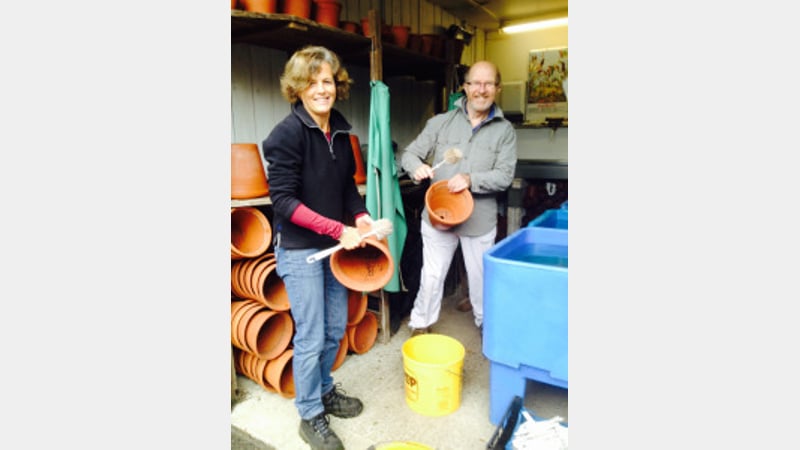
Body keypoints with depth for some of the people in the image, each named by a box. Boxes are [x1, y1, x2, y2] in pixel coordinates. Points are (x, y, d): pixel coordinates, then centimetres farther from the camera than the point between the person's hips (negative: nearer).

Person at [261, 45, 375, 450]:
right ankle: (310, 416, 26)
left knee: (336, 328, 17)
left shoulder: (340, 130, 5)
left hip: (333, 245, 7)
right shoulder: (287, 133, -15)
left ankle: (324, 391, 41)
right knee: (311, 337, 4)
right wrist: (338, 229, -23)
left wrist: (360, 216, -2)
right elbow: (282, 199, -18)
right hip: (299, 249, -6)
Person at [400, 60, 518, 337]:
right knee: (431, 275, 11)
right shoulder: (441, 122, 2)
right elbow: (410, 153, 2)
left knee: (481, 277, 15)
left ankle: (487, 326, 40)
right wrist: (417, 167, -21)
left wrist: (471, 179, -25)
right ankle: (421, 324, 32)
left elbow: (505, 176, -7)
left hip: (480, 219, 0)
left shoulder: (505, 131, 1)